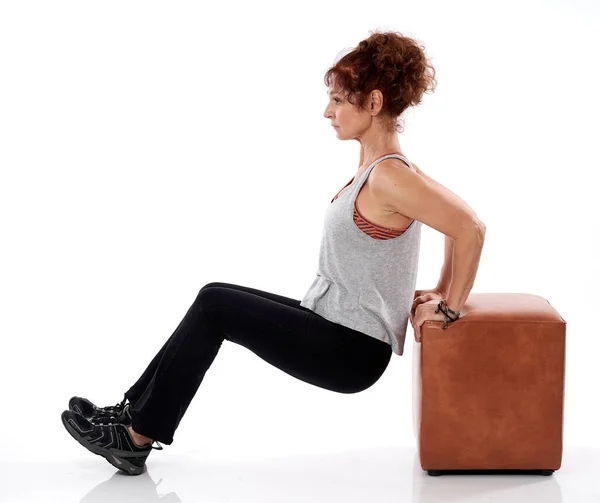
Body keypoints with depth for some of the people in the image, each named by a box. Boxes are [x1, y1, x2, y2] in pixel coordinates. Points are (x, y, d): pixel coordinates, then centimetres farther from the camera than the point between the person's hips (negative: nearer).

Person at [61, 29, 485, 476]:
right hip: (331, 326, 10)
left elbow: (470, 227, -27)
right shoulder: (378, 166, 9)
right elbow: (456, 218, 19)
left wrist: (451, 306, -16)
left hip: (351, 352, -10)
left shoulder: (388, 177, -20)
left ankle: (137, 438, -3)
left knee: (213, 307, -11)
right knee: (215, 299, 7)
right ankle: (132, 412, 12)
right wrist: (440, 291, 16)